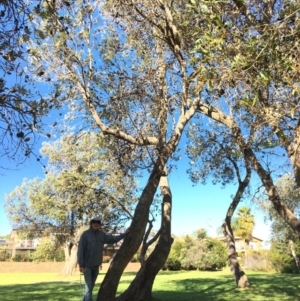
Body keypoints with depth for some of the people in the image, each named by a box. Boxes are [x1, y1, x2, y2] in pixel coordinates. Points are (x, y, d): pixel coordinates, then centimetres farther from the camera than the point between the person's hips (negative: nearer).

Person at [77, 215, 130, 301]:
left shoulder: (102, 235, 2)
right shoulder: (85, 234, -13)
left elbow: (113, 239, 12)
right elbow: (80, 250, -15)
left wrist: (124, 234, 9)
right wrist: (81, 265, -19)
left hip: (96, 265, 5)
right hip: (87, 265, -5)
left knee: (91, 285, 13)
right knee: (88, 286, -10)